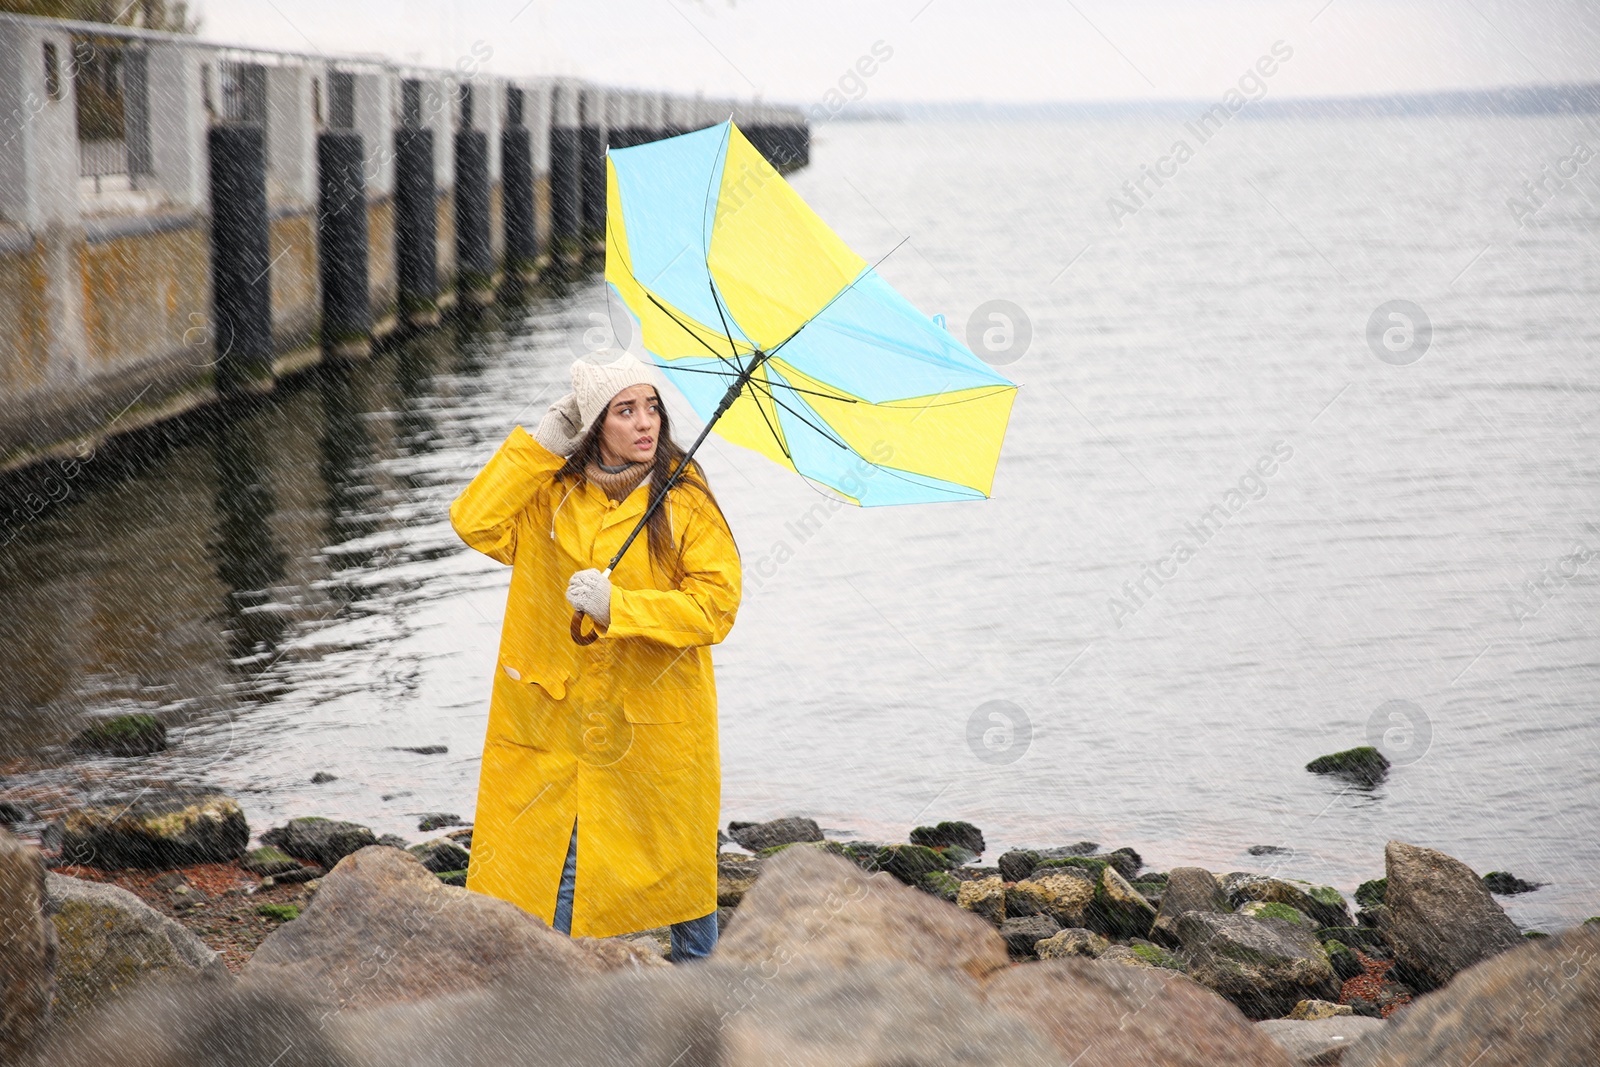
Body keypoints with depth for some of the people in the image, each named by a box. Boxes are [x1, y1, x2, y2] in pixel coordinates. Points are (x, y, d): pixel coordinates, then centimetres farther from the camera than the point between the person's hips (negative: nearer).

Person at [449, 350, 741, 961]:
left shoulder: (684, 500, -5)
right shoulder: (551, 495, 4)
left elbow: (716, 602, -12)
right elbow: (475, 523, -8)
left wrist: (618, 606, -23)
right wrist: (542, 443, -10)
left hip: (656, 721, -2)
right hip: (558, 716, 2)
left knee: (677, 863, 10)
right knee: (553, 862, 5)